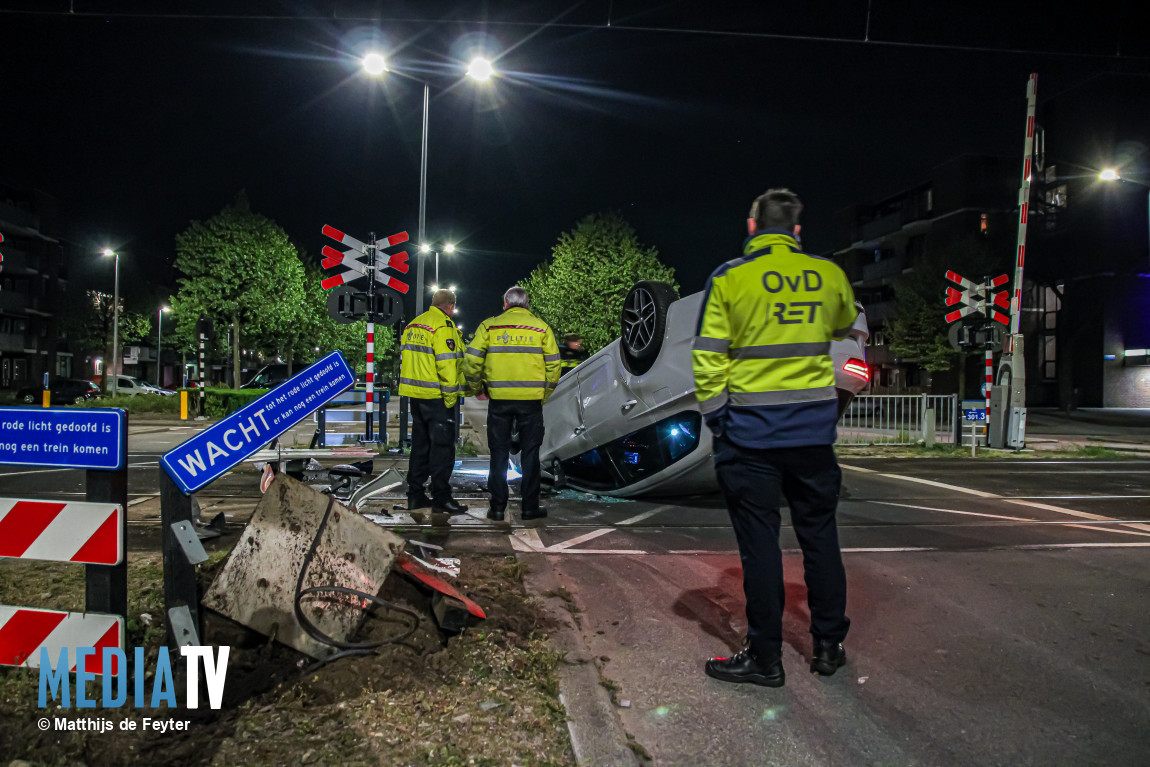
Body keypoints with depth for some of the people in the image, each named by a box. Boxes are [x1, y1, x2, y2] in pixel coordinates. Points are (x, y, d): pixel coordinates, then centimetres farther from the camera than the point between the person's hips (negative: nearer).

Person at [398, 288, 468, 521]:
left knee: (420, 444, 15)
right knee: (442, 446, -3)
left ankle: (415, 495, 20)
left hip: (415, 395, 8)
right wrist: (450, 396, -13)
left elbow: (405, 358, 17)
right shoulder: (443, 326, -13)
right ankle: (441, 499, -1)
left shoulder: (413, 325, 15)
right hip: (436, 396, -8)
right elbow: (447, 364, -19)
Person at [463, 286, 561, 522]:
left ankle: (498, 507, 11)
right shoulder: (541, 327, 5)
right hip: (531, 399, 0)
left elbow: (472, 360, -1)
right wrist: (545, 394, 14)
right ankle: (530, 506, 12)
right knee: (530, 453, 8)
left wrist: (475, 387, 14)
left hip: (499, 398, 0)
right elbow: (553, 365, 3)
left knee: (499, 453, 8)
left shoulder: (489, 326, 4)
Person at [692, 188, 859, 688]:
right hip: (814, 427, 3)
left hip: (751, 429, -3)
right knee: (819, 533, 14)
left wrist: (714, 417, 1)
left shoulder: (729, 278, -6)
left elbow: (708, 356, -8)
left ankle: (765, 657, 11)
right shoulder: (828, 274, 4)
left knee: (759, 540, 3)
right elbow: (846, 327, 24)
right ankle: (829, 646, 25)